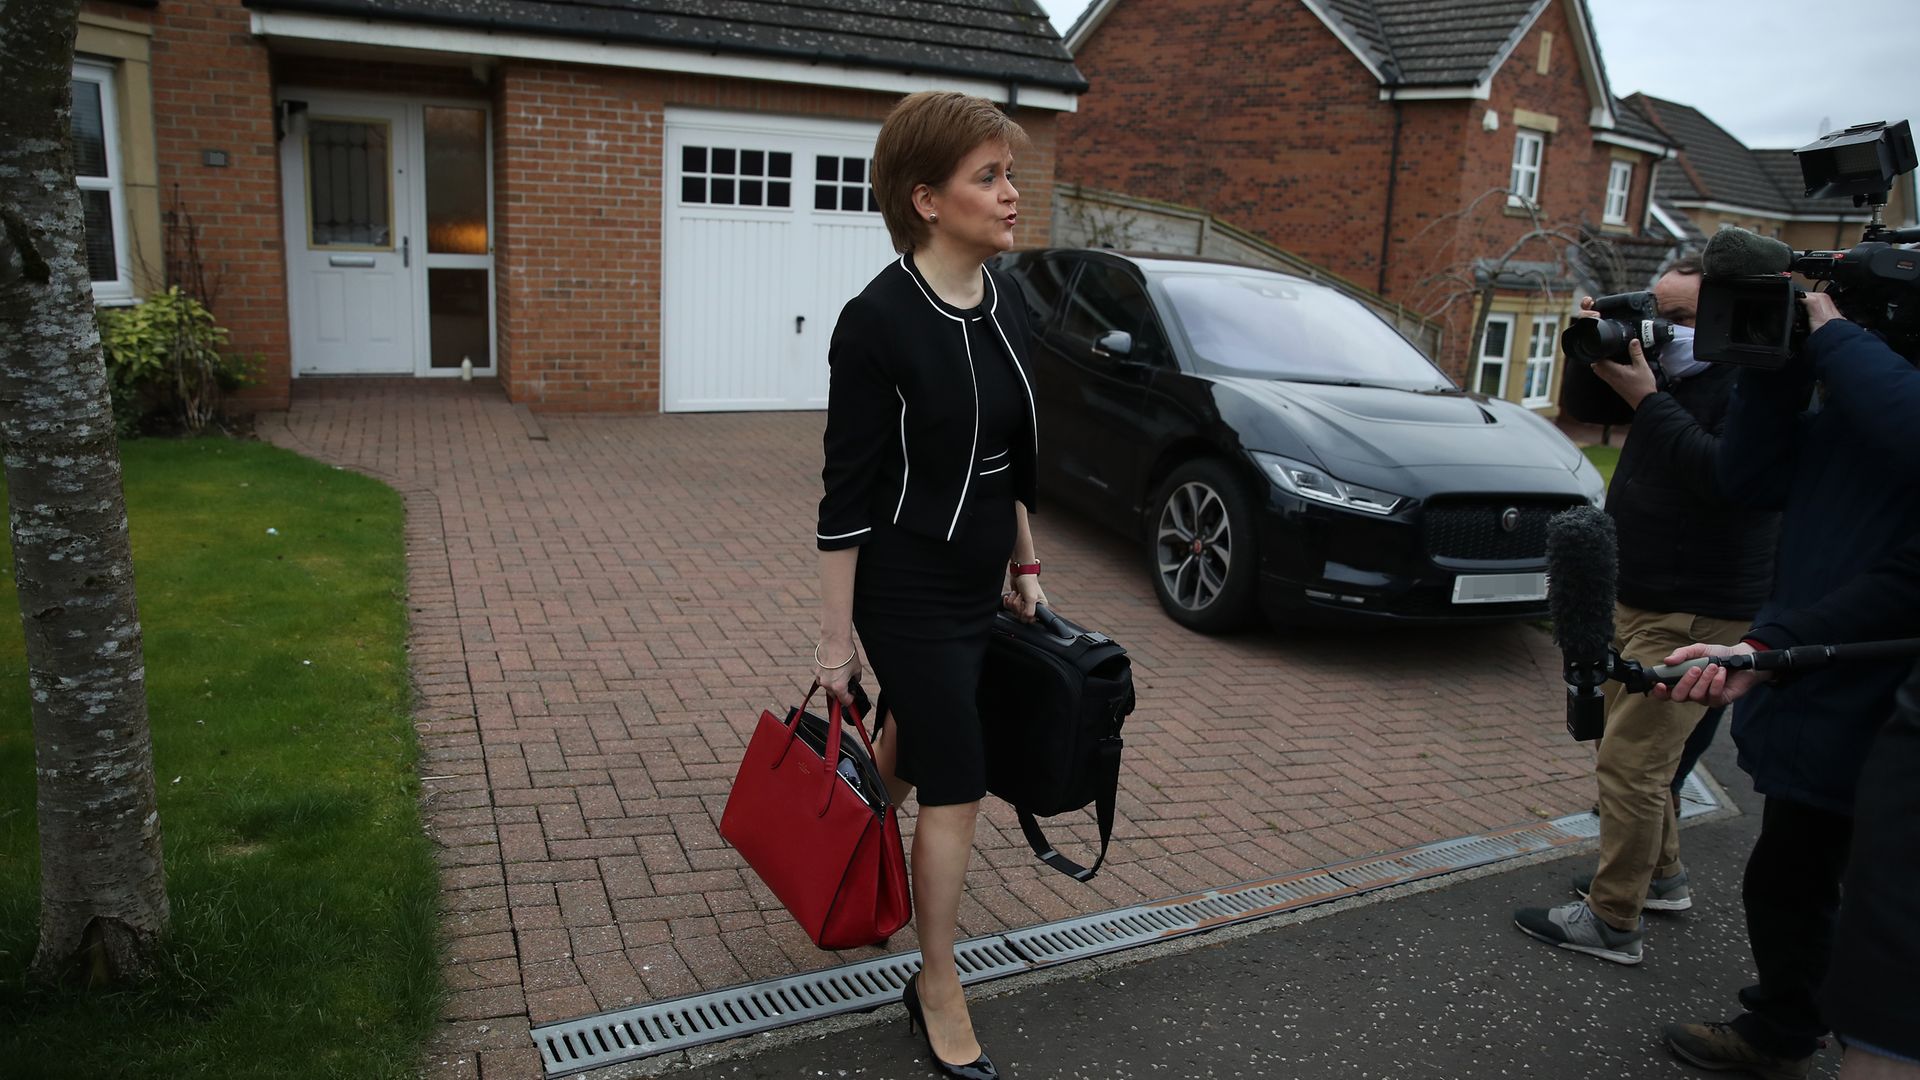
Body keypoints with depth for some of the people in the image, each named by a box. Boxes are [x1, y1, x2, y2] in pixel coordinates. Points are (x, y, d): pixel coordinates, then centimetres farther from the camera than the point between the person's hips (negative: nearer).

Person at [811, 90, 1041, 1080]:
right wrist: (836, 637, -13)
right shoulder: (878, 320, -20)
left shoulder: (1007, 304, 1)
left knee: (913, 740, 24)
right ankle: (939, 993, 18)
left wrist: (1024, 565, 16)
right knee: (957, 783, 0)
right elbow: (847, 493, -17)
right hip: (907, 589, -7)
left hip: (978, 580, 7)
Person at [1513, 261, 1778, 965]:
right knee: (1641, 750, 21)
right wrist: (1597, 356, -3)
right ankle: (1661, 876, 38)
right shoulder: (1675, 374, 10)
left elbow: (1724, 476, -29)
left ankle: (1614, 922, 1)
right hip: (1638, 602, 10)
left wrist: (1645, 397, -27)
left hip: (1696, 617, -10)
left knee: (1631, 761, -9)